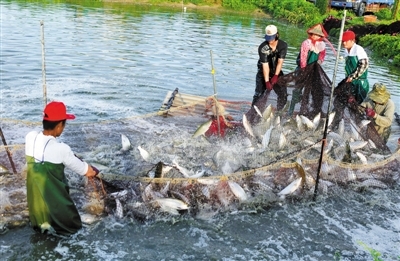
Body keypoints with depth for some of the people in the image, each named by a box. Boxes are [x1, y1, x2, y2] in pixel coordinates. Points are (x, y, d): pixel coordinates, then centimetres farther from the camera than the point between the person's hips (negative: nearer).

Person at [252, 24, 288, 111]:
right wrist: (267, 81, -30)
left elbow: (280, 62, -18)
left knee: (283, 95, -2)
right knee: (259, 94, -14)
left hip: (276, 72, 3)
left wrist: (275, 76, -29)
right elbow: (265, 65, -25)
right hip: (264, 73, -3)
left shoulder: (283, 45, -12)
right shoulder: (263, 48, -20)